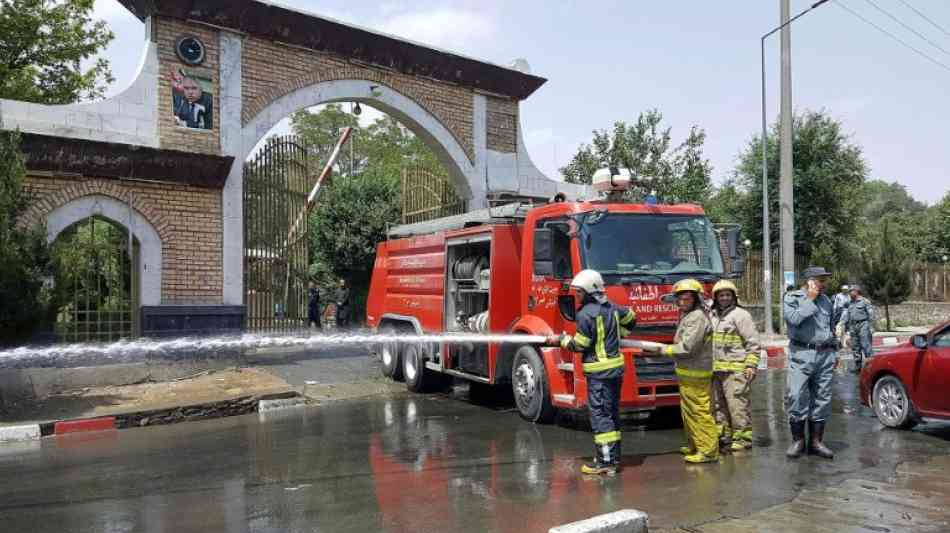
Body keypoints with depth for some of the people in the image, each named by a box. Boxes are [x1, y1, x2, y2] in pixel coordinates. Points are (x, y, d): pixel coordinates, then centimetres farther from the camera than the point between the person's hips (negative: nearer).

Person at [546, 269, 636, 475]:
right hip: (616, 367, 9)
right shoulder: (612, 308, 10)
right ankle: (614, 457, 22)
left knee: (599, 415, -5)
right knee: (612, 413, 14)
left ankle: (605, 461, -5)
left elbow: (580, 344, -14)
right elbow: (631, 317, 27)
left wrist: (561, 339, -1)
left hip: (599, 371, -9)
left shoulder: (586, 314, -16)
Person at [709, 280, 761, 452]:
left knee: (737, 405, -6)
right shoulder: (712, 316, 16)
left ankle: (743, 438, 3)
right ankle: (724, 436, 22)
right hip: (716, 370, 8)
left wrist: (751, 365, -15)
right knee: (718, 405, 12)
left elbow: (753, 342, -8)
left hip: (735, 369, -7)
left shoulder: (741, 315, -5)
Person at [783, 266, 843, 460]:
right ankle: (798, 440, 3)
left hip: (825, 355, 5)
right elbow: (794, 319, -18)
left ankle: (816, 441, 14)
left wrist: (834, 353, 20)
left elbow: (831, 327, 24)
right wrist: (810, 299, -10)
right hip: (801, 354, -5)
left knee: (822, 399, 6)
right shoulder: (792, 297, 0)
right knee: (796, 397, -9)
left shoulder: (826, 300, 16)